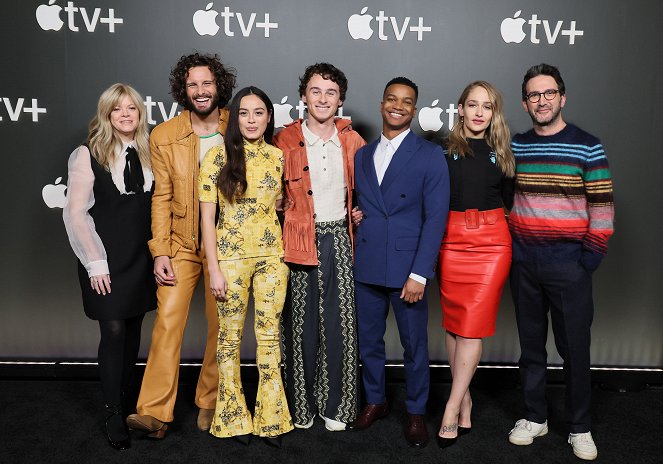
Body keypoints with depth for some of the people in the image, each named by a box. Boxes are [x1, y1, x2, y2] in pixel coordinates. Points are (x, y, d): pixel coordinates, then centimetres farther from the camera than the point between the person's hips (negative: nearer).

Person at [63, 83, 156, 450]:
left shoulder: (147, 153, 7)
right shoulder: (89, 155, -6)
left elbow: (157, 204, 10)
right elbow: (75, 213, -8)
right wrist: (95, 263, -12)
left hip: (141, 257, 4)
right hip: (107, 260, -4)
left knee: (133, 330, 9)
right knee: (114, 332, -4)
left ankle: (124, 397, 24)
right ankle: (113, 414, 10)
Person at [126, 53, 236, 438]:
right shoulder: (164, 136, -1)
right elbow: (162, 198, -1)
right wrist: (160, 253, -6)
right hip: (181, 243, 0)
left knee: (221, 326, 7)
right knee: (167, 320, -8)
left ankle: (209, 403, 23)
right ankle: (155, 412, 0)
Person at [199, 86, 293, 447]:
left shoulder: (278, 157, 4)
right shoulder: (218, 156, -6)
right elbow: (207, 216, -6)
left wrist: (287, 253, 5)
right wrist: (214, 269, -10)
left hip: (272, 255, 3)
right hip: (231, 255, -2)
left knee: (270, 336, 7)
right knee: (230, 336, 9)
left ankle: (271, 418, 20)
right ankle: (233, 417, 25)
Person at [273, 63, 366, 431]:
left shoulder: (352, 140, 7)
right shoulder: (286, 140, 0)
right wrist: (287, 218, -3)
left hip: (339, 239, 2)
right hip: (300, 241, -2)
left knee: (340, 322, 4)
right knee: (301, 324, 4)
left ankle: (336, 405, 19)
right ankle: (302, 405, 19)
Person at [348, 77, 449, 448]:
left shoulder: (430, 155, -3)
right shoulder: (362, 155, 12)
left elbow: (436, 218, -9)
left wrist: (418, 274, -14)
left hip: (407, 267, -4)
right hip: (366, 265, 4)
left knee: (415, 345, 7)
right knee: (369, 340, 14)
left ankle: (416, 413, 26)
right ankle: (375, 401, 34)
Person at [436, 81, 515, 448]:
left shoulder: (501, 152, 10)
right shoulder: (443, 150, 3)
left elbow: (509, 201, 16)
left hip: (491, 243, 0)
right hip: (451, 242, 0)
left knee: (472, 326, -5)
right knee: (453, 323, 4)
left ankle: (451, 410, 2)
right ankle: (465, 401, 19)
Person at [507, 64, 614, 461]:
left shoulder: (587, 147, -3)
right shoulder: (514, 147, 7)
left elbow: (602, 207, -5)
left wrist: (591, 257, -9)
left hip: (568, 265, -3)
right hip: (523, 264, 3)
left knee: (575, 348, 5)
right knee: (531, 345, 12)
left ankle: (580, 427, 21)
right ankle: (535, 417, 27)